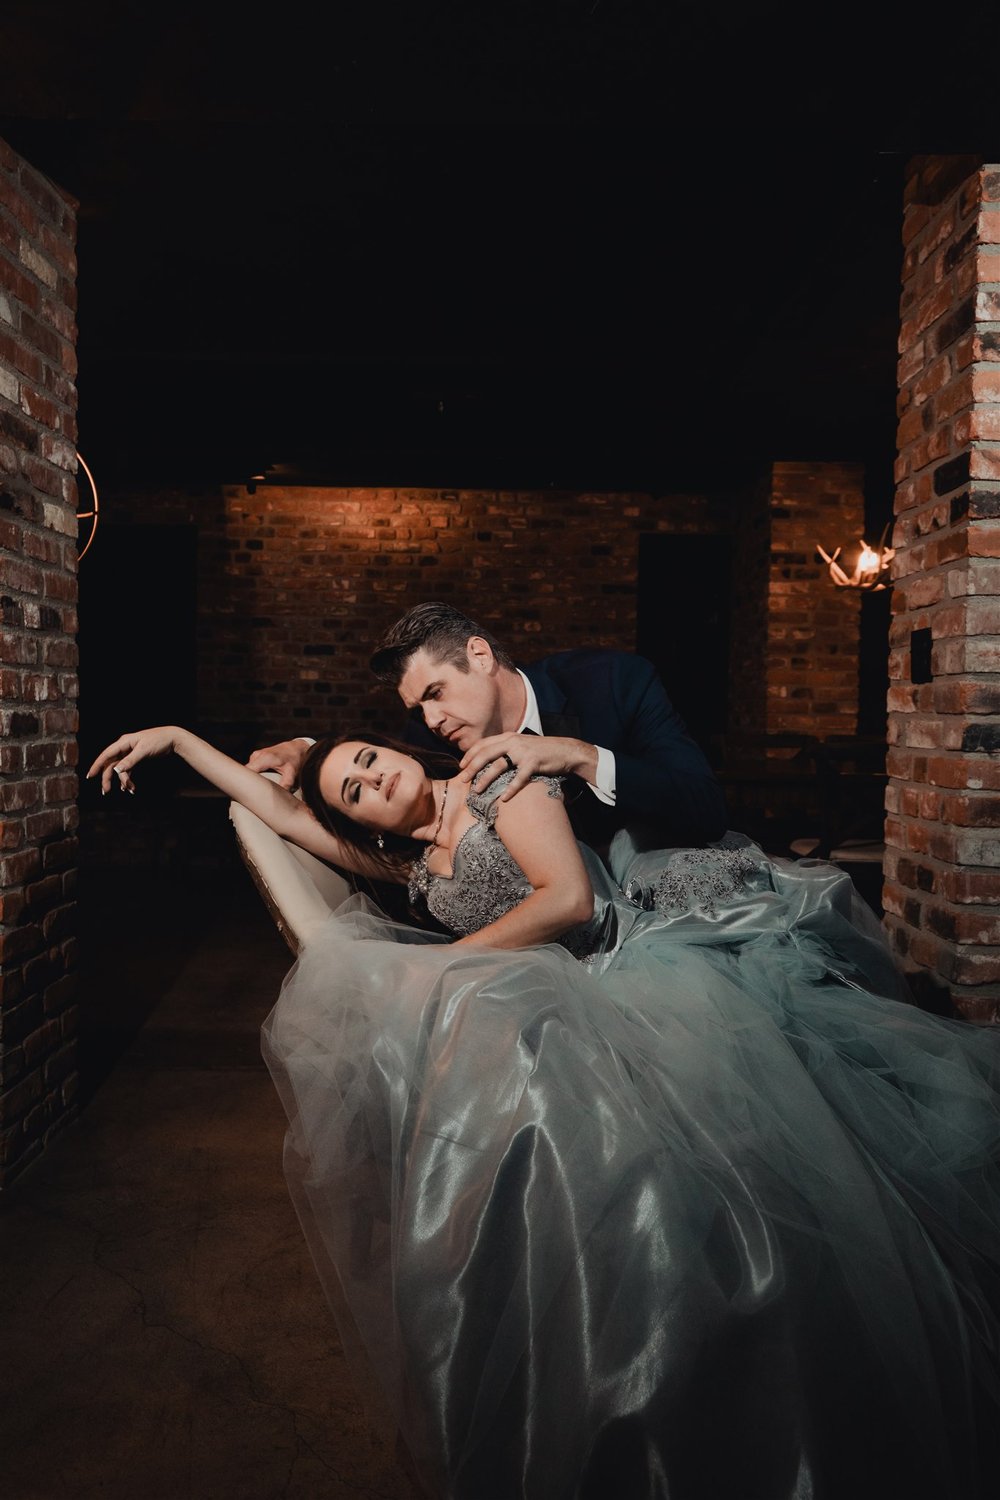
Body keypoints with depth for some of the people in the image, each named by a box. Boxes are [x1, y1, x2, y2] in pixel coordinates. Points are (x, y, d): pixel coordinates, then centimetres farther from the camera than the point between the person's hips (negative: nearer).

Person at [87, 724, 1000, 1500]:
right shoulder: (411, 861, 20)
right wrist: (174, 737, 28)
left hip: (662, 936, -5)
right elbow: (280, 812, 25)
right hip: (594, 994, 6)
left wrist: (437, 962, -3)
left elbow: (568, 899, -10)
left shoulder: (498, 782, 3)